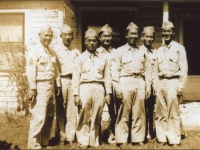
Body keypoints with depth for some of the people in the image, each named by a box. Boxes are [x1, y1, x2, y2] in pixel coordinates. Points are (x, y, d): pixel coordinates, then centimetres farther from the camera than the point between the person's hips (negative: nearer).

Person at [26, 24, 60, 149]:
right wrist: (32, 88, -19)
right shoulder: (34, 51, -9)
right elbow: (31, 71, -15)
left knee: (49, 115, 14)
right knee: (39, 116, -8)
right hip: (40, 86, -8)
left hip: (50, 86, 8)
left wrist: (58, 85, 14)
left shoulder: (52, 52, 14)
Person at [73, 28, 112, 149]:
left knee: (96, 118, 6)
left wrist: (108, 93, 4)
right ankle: (83, 142, 12)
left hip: (99, 88, 2)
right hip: (85, 88, -1)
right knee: (84, 118, 0)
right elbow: (76, 77, 1)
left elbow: (107, 76, 10)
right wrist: (76, 94, -5)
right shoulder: (80, 58, 6)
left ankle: (94, 142, 17)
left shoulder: (103, 58, 12)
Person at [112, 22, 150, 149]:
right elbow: (116, 70, -1)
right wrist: (117, 88, -8)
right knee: (124, 113, 0)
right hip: (125, 83, -3)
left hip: (139, 83, 3)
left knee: (139, 113, 6)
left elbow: (146, 70, 16)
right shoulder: (120, 51, 4)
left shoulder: (142, 52, 15)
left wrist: (148, 86, 10)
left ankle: (138, 138, 17)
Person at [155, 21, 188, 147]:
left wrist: (181, 85, -10)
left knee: (173, 114, -2)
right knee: (160, 114, 7)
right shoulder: (159, 50, 16)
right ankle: (162, 139, 17)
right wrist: (155, 85, 9)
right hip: (161, 83, 5)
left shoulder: (179, 48, 2)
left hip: (173, 82, -5)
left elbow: (184, 69, -3)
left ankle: (175, 141, 8)